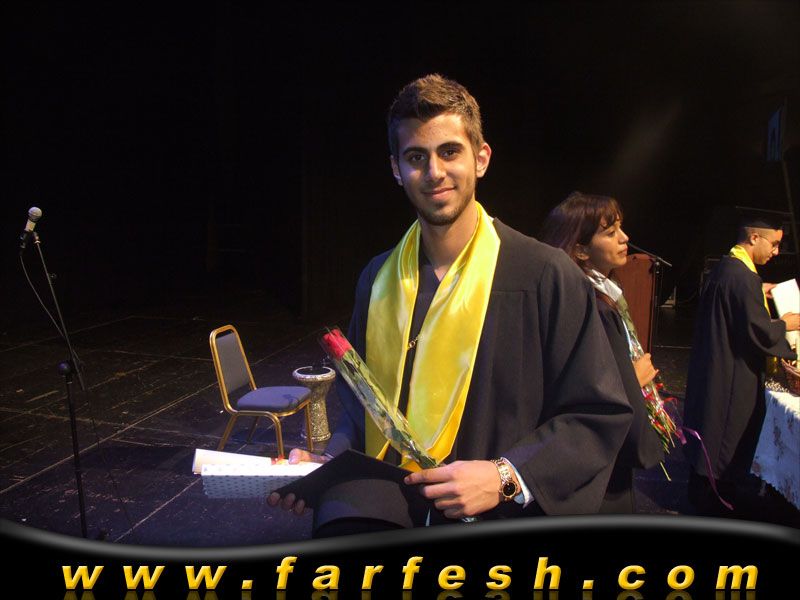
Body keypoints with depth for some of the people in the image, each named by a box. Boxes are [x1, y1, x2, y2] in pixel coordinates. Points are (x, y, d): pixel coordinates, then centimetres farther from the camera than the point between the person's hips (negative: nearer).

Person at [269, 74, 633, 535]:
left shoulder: (547, 276, -8)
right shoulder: (379, 278, 8)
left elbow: (601, 416, -4)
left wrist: (506, 478, -15)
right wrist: (327, 460, 0)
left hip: (496, 518, -1)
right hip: (379, 511, 2)